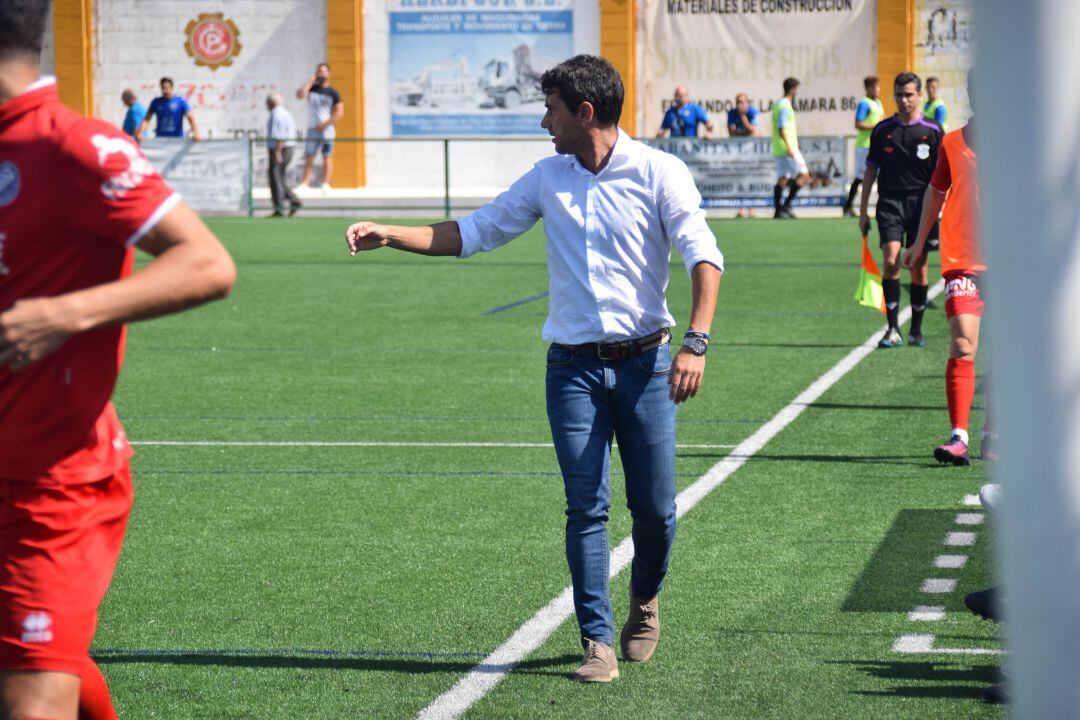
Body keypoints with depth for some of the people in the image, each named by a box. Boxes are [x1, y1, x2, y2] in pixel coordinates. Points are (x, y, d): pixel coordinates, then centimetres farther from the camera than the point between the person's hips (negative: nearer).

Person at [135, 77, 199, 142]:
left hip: (177, 138, -1)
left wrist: (195, 132, -21)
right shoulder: (156, 102, 3)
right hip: (160, 138, 1)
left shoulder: (181, 100, -3)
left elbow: (190, 117, -7)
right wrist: (140, 133, -11)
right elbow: (147, 119, 3)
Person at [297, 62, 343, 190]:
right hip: (312, 129, 2)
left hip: (327, 130, -2)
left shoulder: (333, 93, 1)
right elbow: (300, 95, -10)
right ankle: (304, 183, -3)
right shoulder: (311, 89, 9)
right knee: (309, 158, 0)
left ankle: (326, 184, 1)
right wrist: (310, 81, -6)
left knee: (327, 157, 0)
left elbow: (339, 111, -5)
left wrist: (325, 124, -13)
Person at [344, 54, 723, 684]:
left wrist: (696, 343, -23)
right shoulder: (549, 178, 9)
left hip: (644, 363, -3)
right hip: (574, 366, 3)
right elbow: (472, 233, 16)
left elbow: (704, 257, -11)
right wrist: (389, 235, 6)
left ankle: (645, 602, 30)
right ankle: (599, 642, 0)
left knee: (654, 507, 1)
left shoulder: (660, 173, -4)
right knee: (586, 508, -5)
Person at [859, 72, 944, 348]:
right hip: (890, 202, 0)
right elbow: (871, 170, 13)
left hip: (921, 204, 0)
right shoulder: (882, 130, 8)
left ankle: (916, 331, 14)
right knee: (891, 260, -15)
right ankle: (893, 329, -13)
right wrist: (863, 210, 10)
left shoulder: (933, 131, 4)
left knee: (918, 267, 2)